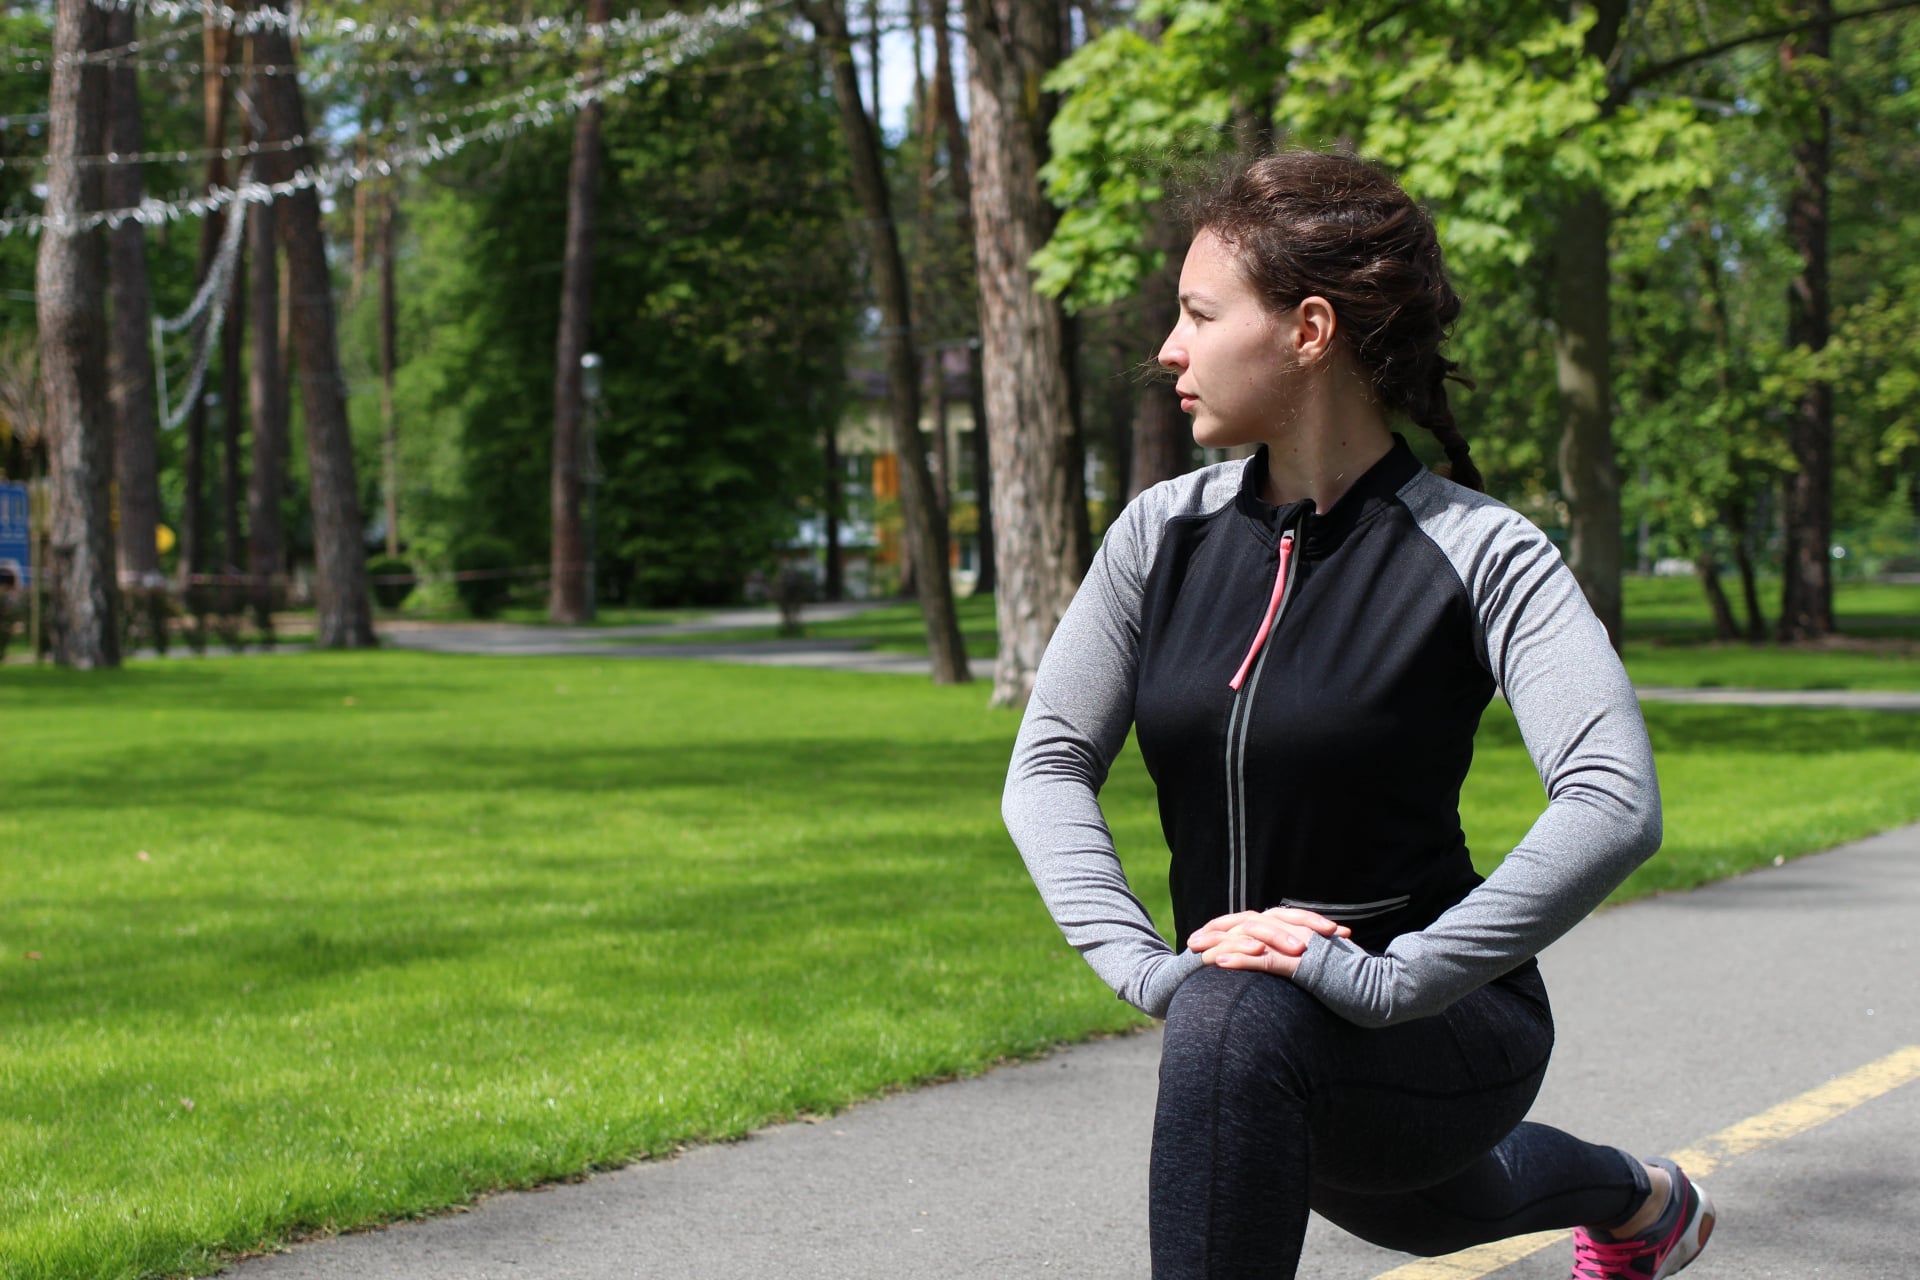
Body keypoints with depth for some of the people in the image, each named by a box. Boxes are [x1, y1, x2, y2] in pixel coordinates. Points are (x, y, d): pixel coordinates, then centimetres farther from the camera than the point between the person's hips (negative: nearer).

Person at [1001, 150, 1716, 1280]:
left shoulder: (1479, 554, -19)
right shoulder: (1164, 535, -4)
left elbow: (1617, 807, -30)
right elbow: (1048, 768, -4)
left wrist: (1389, 981, -34)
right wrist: (1141, 962, -19)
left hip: (1447, 1032, -6)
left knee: (1236, 1018, -38)